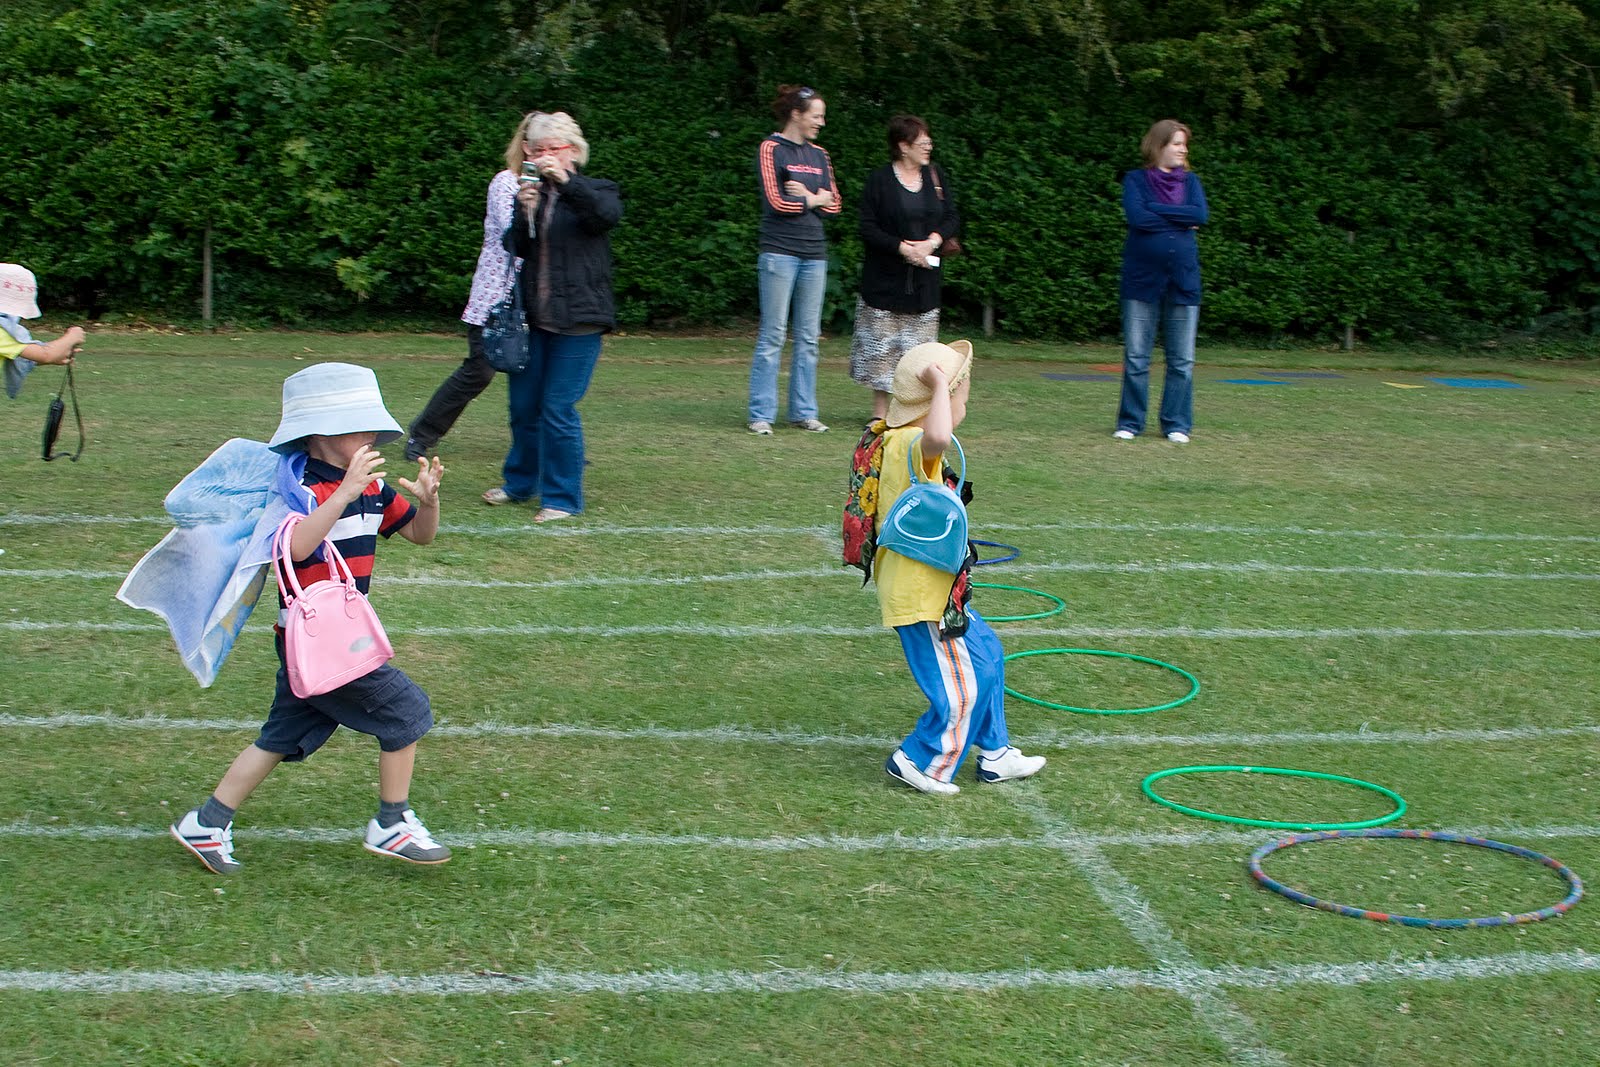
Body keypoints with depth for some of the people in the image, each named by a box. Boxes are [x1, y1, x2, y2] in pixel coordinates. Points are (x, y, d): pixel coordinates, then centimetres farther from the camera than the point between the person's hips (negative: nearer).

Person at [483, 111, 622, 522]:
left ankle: (563, 497, 5)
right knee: (523, 406, 13)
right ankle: (520, 483, 32)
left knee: (558, 409, -7)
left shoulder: (594, 192, 1)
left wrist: (566, 181, -36)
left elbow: (608, 213, -24)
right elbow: (514, 250, 1)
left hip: (576, 320, -5)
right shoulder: (530, 194, 12)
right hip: (533, 317, 5)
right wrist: (524, 214, -17)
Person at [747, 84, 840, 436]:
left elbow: (834, 205, 10)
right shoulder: (770, 149, -3)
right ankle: (761, 414, 0)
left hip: (814, 254, 6)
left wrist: (804, 196, -6)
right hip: (780, 251, -6)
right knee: (773, 334, -4)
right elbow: (776, 202, -12)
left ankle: (804, 411, 13)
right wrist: (813, 200, 0)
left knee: (809, 337, 7)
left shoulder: (819, 155, 15)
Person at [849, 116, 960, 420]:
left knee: (918, 348, 4)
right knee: (882, 347, -1)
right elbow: (868, 229, -8)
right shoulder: (879, 180, -5)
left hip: (924, 279, 4)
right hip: (886, 279, -4)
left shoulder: (935, 177, 9)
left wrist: (932, 241, -10)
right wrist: (902, 248, -18)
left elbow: (952, 218, 9)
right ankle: (880, 411, 7)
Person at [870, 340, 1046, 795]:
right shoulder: (911, 445, -25)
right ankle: (919, 762, 17)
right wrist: (940, 385, -38)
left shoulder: (898, 438, 8)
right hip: (923, 597, -12)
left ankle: (994, 754, 35)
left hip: (941, 591, 12)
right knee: (960, 687, 1)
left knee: (986, 655, 23)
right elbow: (939, 438, -49)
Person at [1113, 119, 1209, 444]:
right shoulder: (1136, 180, 4)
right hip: (1142, 278, -2)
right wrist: (1181, 220, -7)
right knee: (1136, 356, 2)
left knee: (1182, 359, 3)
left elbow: (1202, 215, -6)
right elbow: (1137, 217, -14)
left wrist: (1157, 210, -9)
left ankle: (1177, 424, 11)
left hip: (1183, 280, 2)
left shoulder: (1190, 181, 12)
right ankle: (1130, 422, 11)